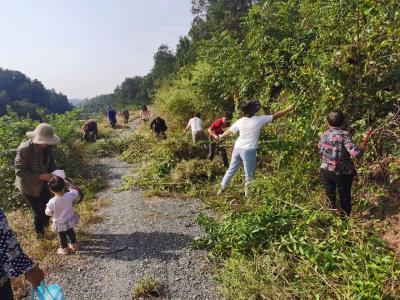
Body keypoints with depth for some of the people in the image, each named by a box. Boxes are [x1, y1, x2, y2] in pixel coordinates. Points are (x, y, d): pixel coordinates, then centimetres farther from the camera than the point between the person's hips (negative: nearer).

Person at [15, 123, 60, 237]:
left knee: (48, 206, 13)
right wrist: (40, 176, -30)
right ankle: (40, 233, 32)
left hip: (43, 183, 5)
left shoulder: (47, 146, -14)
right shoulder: (24, 149, -31)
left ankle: (45, 226, 45)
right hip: (29, 185, -5)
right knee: (38, 211, 3)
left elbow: (51, 161, 2)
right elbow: (19, 171, -25)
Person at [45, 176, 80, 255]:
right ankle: (74, 244, 48)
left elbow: (48, 213, -15)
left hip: (60, 223, -3)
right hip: (70, 219, 3)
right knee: (70, 232, 29)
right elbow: (76, 194, -3)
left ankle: (64, 249, 42)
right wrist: (71, 189, 11)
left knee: (62, 236, 22)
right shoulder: (70, 195, -27)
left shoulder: (52, 202, -33)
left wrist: (47, 207, 3)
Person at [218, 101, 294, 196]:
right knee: (249, 174, 7)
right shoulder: (259, 120, -10)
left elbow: (229, 131, 16)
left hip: (237, 148, 6)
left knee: (231, 169, 17)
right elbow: (276, 116, -5)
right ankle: (248, 194, 16)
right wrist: (290, 108, 5)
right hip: (248, 150, -5)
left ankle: (222, 188, 25)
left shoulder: (240, 121, 3)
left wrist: (220, 137, 34)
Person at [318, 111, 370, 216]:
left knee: (330, 198, 17)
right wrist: (364, 145, -6)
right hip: (343, 173, -3)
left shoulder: (324, 135, -3)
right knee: (345, 197, 16)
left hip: (326, 171, 3)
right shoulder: (344, 135, -16)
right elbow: (355, 152, -24)